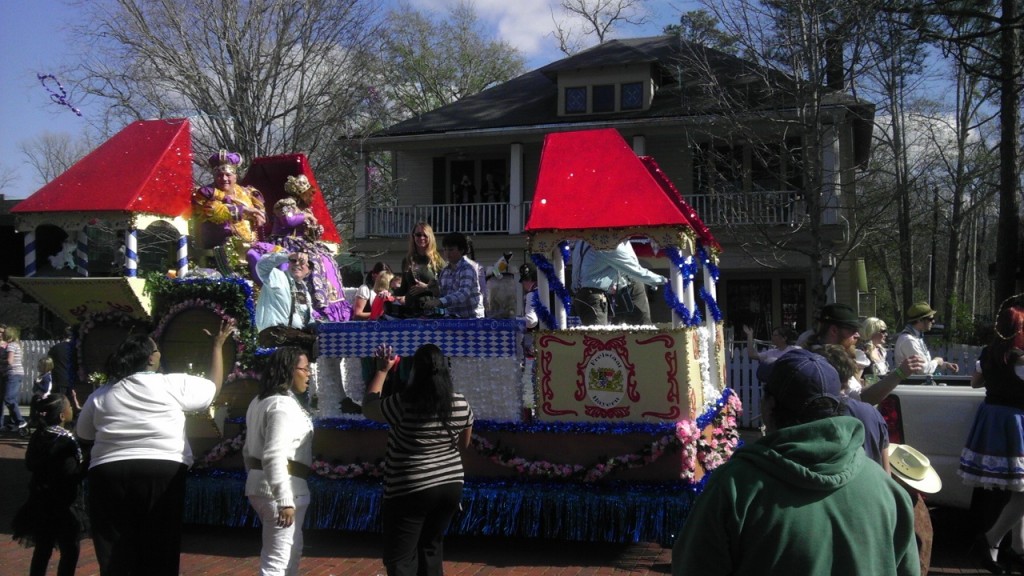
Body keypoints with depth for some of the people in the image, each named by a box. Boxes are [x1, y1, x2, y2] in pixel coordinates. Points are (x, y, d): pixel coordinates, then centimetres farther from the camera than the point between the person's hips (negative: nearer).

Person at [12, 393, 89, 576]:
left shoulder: (38, 435, 3)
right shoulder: (65, 440, -21)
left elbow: (29, 463, 16)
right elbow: (73, 474, -25)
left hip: (41, 503, 8)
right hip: (63, 506, -8)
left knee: (43, 548, 17)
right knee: (71, 550, 3)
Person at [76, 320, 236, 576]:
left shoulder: (100, 395, 9)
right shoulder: (173, 385, -1)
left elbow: (85, 437, 16)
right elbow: (214, 386, 11)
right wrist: (218, 345, 19)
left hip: (109, 474, 3)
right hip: (162, 473, -2)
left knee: (115, 555, 7)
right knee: (159, 554, 5)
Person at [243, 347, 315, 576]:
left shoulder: (261, 401, 16)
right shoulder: (283, 404, -17)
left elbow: (249, 450, 22)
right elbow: (274, 455, -26)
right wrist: (285, 500, -28)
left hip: (260, 483, 11)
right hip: (282, 488, -11)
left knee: (292, 549, 22)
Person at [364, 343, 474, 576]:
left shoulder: (403, 403, -16)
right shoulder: (461, 403, -1)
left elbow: (368, 407, 2)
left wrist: (382, 371, 11)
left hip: (410, 492, -6)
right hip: (451, 486, 6)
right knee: (431, 548, 21)